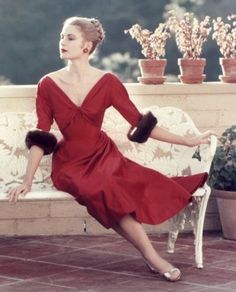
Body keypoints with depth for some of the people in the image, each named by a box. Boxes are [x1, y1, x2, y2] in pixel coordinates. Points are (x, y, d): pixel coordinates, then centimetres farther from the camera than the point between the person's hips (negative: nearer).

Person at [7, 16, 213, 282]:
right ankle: (154, 259, -26)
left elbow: (140, 123, 0)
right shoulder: (48, 85, -4)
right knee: (105, 190, -33)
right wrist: (27, 181, -11)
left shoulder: (107, 82, -3)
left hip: (104, 156, 2)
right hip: (70, 164, -2)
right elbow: (40, 137, -3)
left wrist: (187, 141, -1)